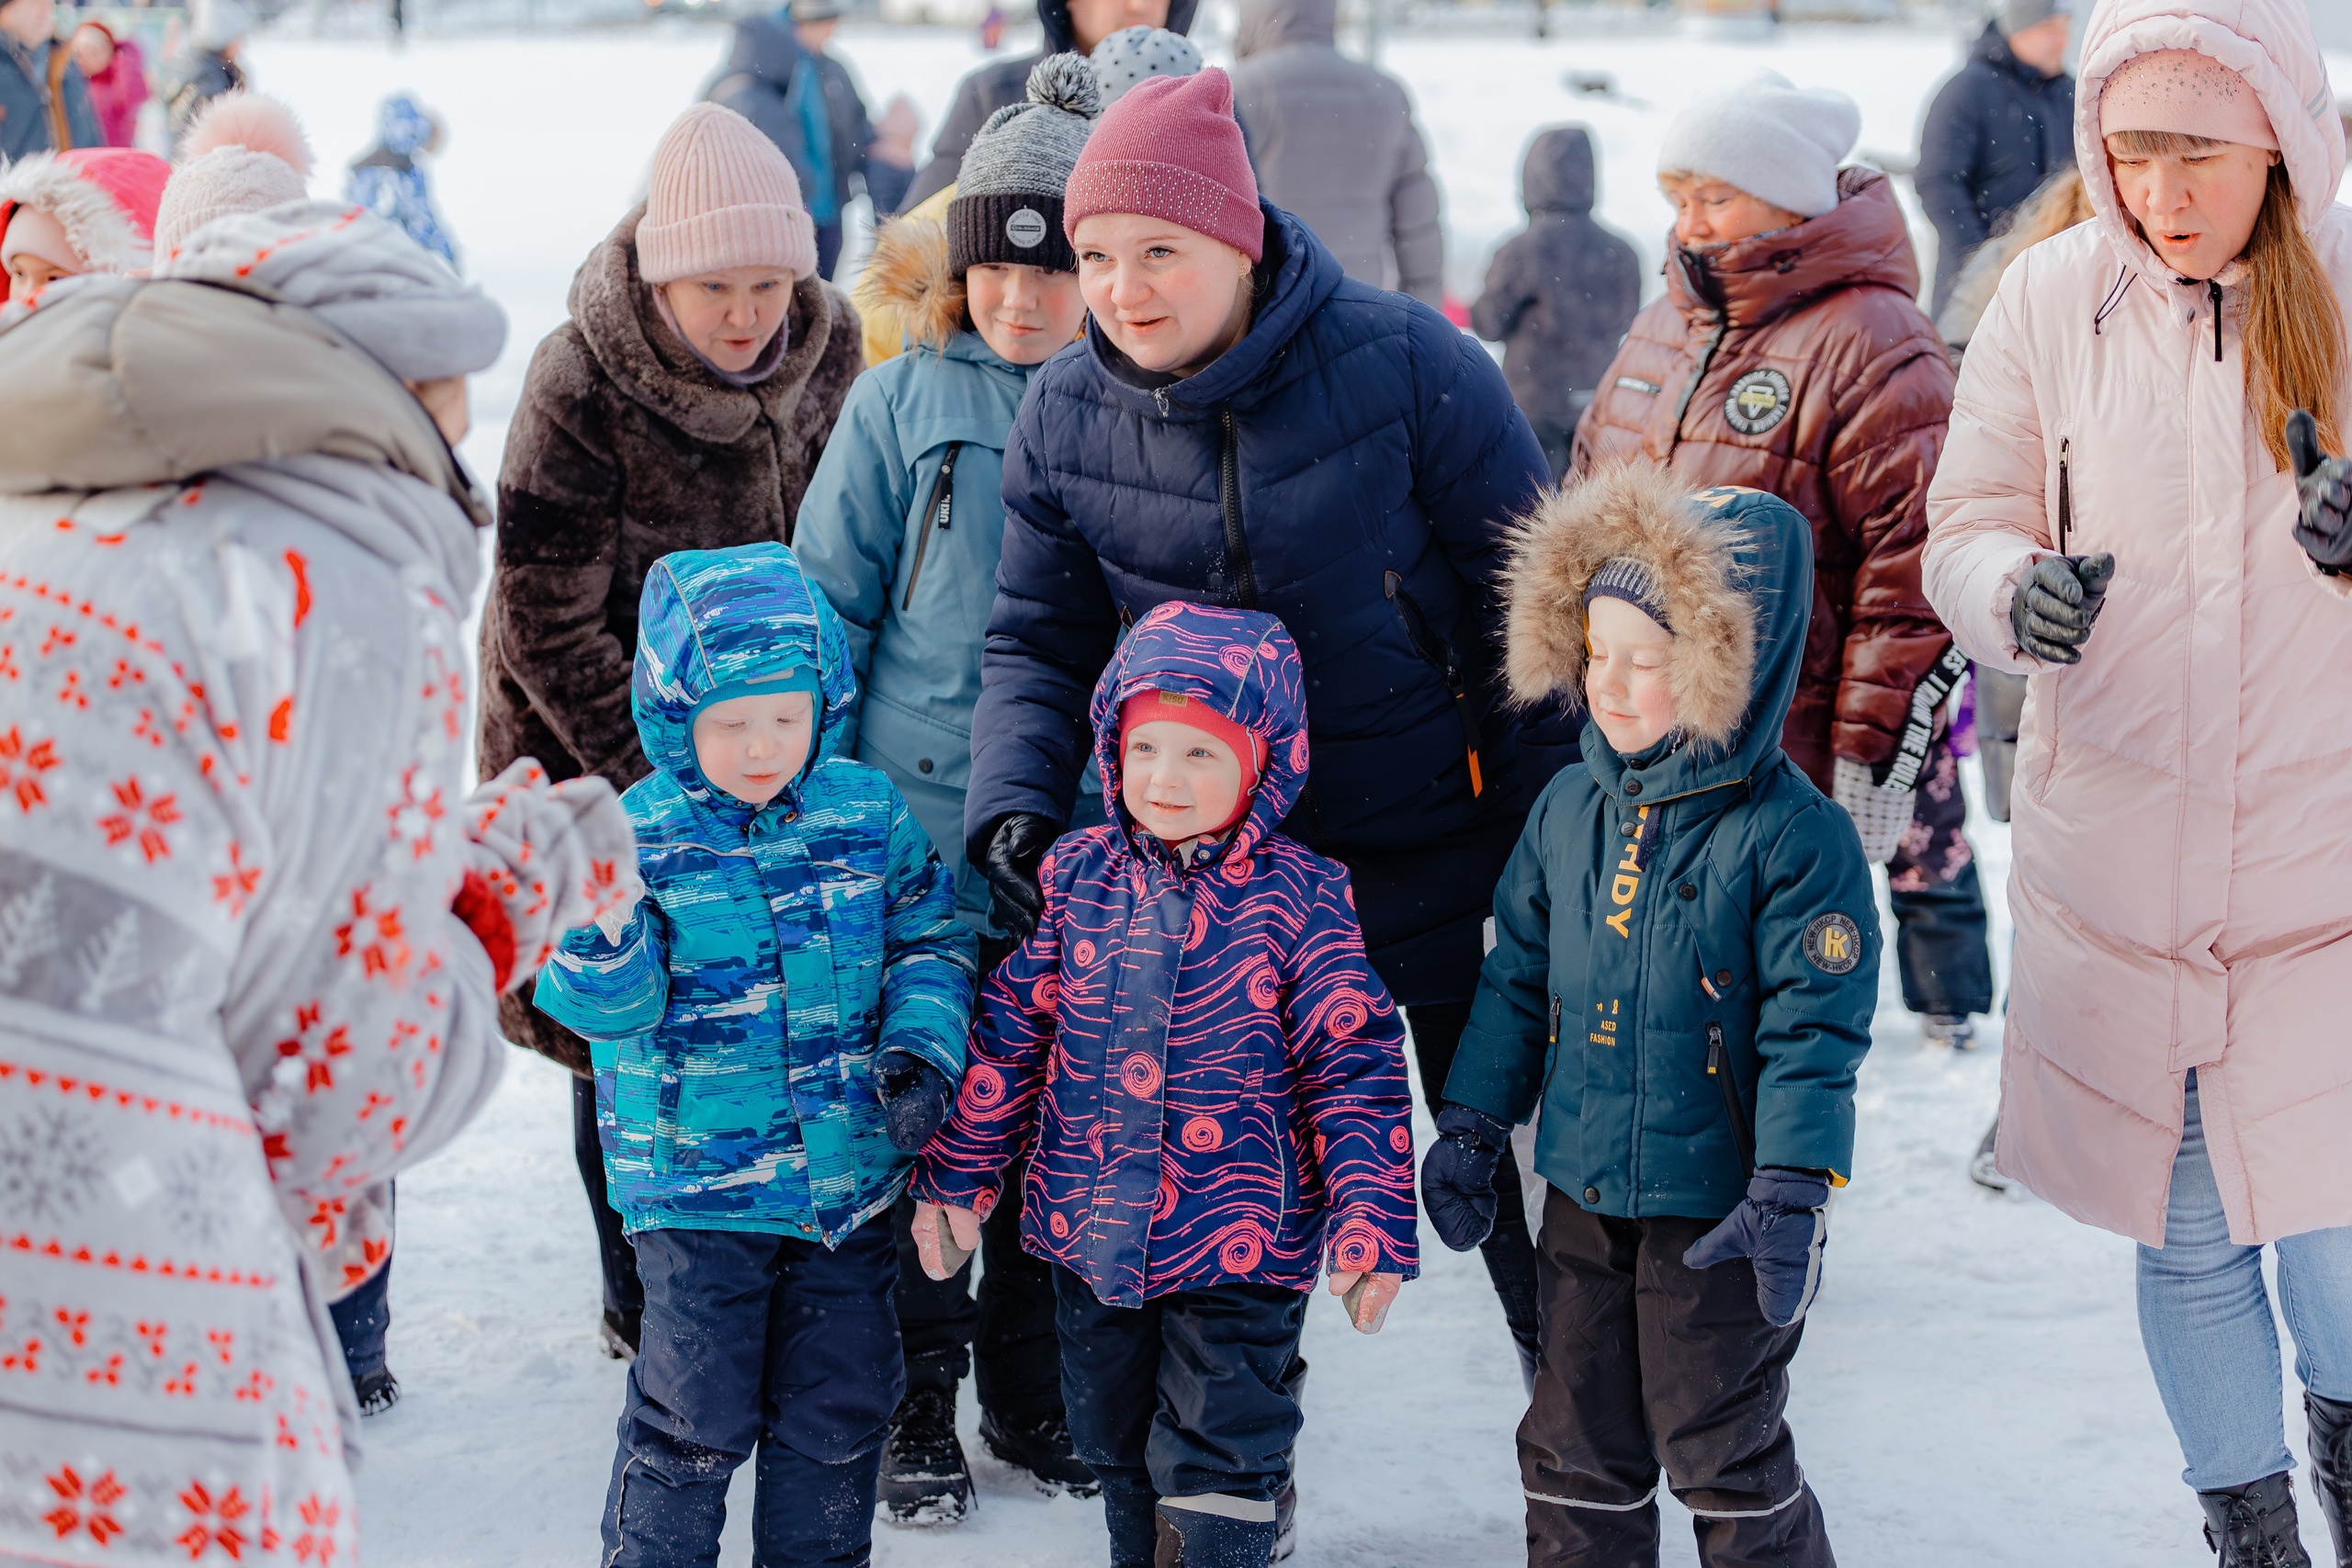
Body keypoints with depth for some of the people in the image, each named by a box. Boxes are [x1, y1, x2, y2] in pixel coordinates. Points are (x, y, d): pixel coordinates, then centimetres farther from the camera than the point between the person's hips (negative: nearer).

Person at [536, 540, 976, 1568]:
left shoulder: (867, 812, 0)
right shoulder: (640, 836, -9)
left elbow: (930, 940, 9)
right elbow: (610, 1008, -13)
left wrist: (923, 1053, -7)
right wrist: (600, 930, -34)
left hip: (851, 1176, 3)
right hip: (699, 1183, -3)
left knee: (838, 1407, 13)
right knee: (695, 1416, 0)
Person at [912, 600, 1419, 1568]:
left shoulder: (1301, 898, -8)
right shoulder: (1077, 876, 1)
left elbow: (1355, 1064, -7)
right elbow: (1008, 1033, 8)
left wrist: (1369, 1225, -11)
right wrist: (954, 1178, 9)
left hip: (1241, 1244, -4)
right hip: (1090, 1234, 4)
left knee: (1214, 1468, -2)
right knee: (1120, 1453, 18)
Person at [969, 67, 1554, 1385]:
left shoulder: (1405, 362, -17)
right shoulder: (1063, 418, -6)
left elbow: (1528, 605, -10)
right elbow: (1039, 644, 3)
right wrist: (1015, 803, -15)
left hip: (1440, 845, -3)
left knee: (1509, 1155, 9)